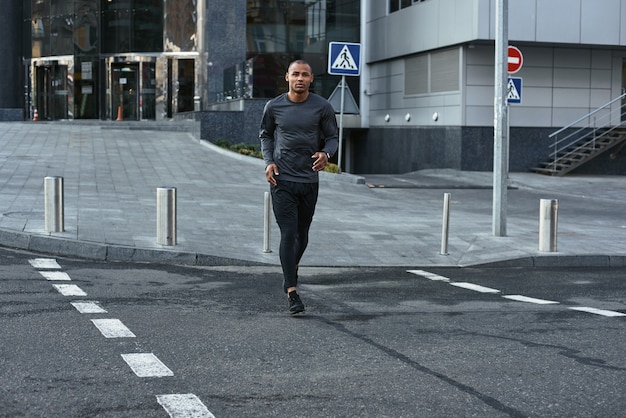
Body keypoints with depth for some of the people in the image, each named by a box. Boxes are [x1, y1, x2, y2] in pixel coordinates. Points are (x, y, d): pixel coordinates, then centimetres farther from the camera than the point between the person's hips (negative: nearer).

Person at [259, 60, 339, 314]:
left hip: (309, 180, 2)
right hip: (282, 180, -1)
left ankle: (293, 267, 45)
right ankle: (292, 291, -6)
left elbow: (332, 138, 5)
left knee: (302, 233, 16)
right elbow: (265, 135, 14)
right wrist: (268, 161, -2)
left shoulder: (322, 107, -1)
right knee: (288, 234, -8)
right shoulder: (274, 107, 0)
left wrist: (325, 154, -17)